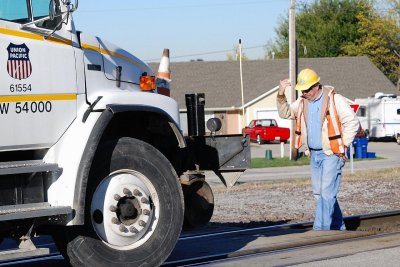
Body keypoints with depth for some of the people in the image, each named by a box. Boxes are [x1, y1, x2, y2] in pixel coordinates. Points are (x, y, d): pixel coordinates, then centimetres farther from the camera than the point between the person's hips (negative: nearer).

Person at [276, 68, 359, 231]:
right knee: (319, 193, 11)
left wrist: (343, 145, -10)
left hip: (332, 154, -8)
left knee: (327, 192, -12)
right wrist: (281, 95, -1)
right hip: (314, 154, 8)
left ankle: (320, 228, -14)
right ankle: (338, 227, 22)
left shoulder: (334, 100, -11)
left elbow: (352, 122, -11)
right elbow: (285, 113, 15)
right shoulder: (302, 102, 9)